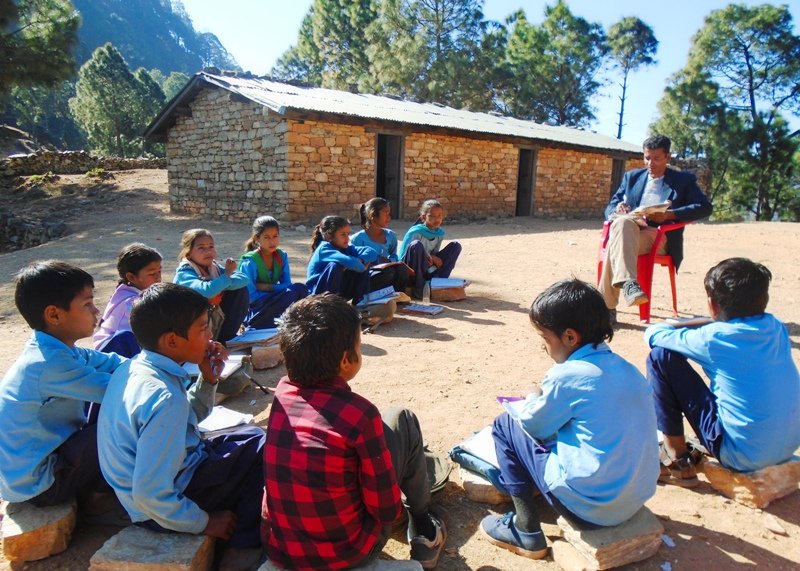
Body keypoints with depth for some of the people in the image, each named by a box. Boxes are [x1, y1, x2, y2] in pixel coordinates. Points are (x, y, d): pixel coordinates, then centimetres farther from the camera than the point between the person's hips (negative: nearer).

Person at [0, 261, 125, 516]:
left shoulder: (54, 350, -3)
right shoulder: (51, 363, -31)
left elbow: (116, 363, 1)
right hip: (35, 482, -9)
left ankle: (92, 484, 18)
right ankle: (96, 496, 5)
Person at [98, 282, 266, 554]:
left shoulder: (135, 366, -2)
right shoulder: (165, 399, -33)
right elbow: (150, 495, -32)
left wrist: (208, 379, -3)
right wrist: (204, 522, -16)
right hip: (161, 506, -9)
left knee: (253, 437, 18)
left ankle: (241, 532, 25)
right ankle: (245, 537, 19)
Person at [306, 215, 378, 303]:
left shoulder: (345, 247, 1)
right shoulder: (324, 249, -20)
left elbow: (372, 252, -9)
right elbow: (349, 261, -37)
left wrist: (360, 261, -26)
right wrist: (362, 267, -18)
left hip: (338, 293, 7)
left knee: (359, 266, -2)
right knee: (335, 266, -31)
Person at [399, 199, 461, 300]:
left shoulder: (440, 233, 1)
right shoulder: (415, 232, -18)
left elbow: (434, 255, 11)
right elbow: (402, 258, -16)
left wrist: (433, 258, -13)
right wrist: (427, 256, -21)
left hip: (426, 270, 6)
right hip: (411, 271, -6)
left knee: (455, 246, -2)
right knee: (416, 245, -35)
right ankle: (418, 288, -23)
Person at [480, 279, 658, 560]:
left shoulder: (567, 375, -18)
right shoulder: (627, 369, 3)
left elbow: (534, 425, -3)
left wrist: (532, 402, 18)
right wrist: (545, 402, 17)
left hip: (591, 509, -7)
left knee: (506, 424, 5)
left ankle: (526, 530, 8)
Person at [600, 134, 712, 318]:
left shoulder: (684, 180, 17)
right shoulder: (632, 176, 26)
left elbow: (705, 207, 3)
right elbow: (610, 207, 20)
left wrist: (670, 214, -14)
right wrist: (618, 209, -7)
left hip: (660, 236, -3)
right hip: (628, 231, 3)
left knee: (616, 243, -35)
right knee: (622, 222, -36)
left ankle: (607, 306, -41)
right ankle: (628, 282, -49)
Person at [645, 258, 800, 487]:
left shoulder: (713, 339, -17)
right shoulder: (776, 326, 1)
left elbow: (653, 333, -4)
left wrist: (676, 326, 17)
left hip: (743, 456, -7)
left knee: (661, 358, -7)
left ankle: (678, 461, 5)